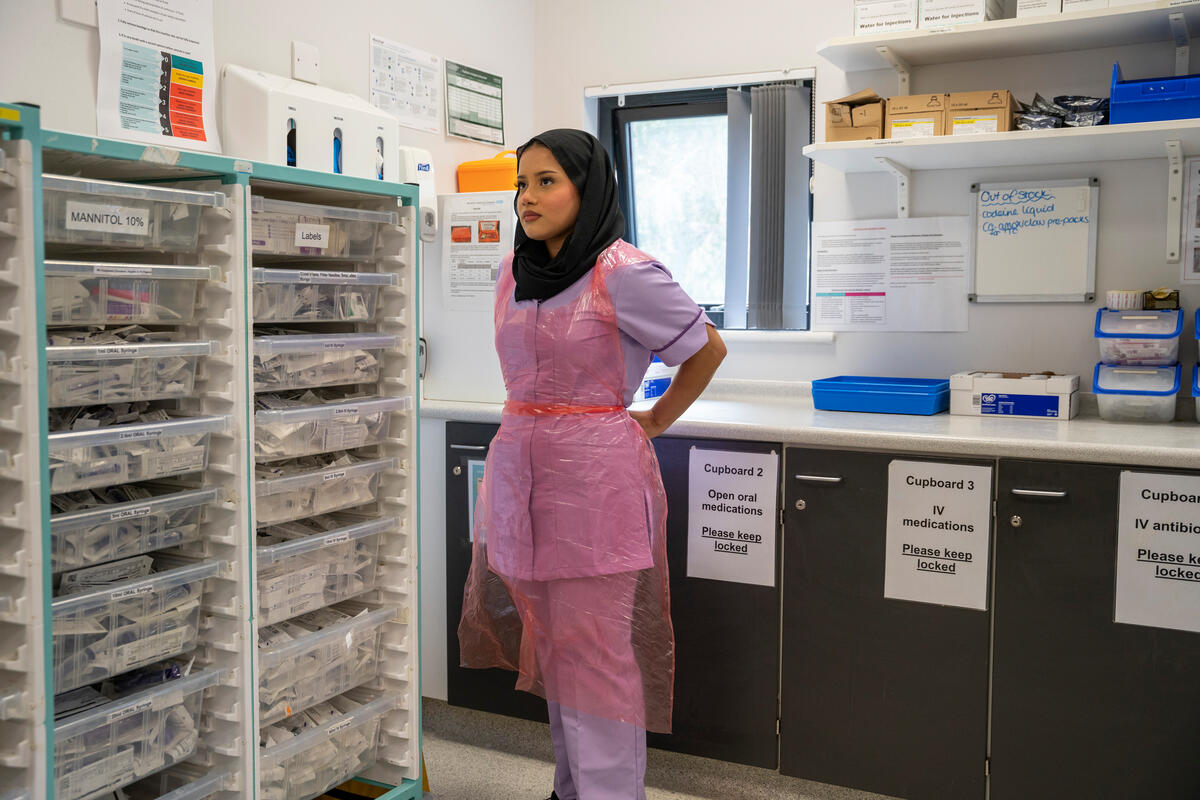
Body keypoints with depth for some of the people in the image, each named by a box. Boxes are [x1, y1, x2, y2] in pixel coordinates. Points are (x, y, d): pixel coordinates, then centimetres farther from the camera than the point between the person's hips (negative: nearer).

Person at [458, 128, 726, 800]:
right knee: (551, 644, 14)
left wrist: (655, 420, 2)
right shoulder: (514, 271, 10)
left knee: (595, 652, -1)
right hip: (519, 469, 7)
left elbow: (708, 348, -2)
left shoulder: (624, 273, -11)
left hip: (596, 477, -7)